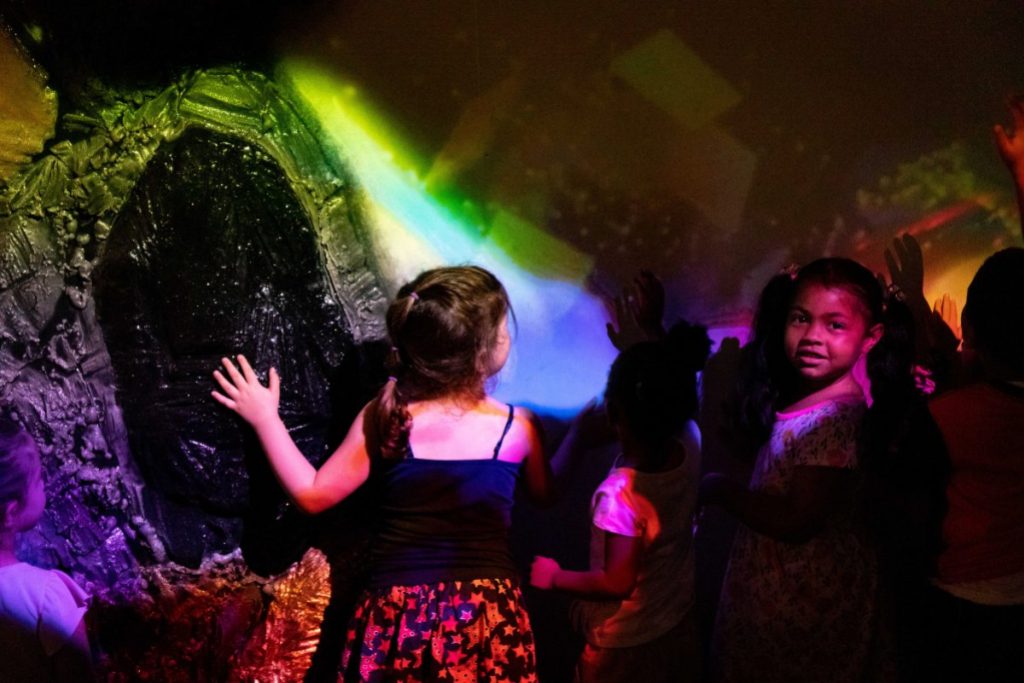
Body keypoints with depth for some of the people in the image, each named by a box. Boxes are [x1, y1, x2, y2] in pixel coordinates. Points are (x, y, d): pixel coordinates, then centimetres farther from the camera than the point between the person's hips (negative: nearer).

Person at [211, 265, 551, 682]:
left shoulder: (383, 416, -9)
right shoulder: (517, 427, -8)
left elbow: (313, 495, 0)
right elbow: (545, 493, 11)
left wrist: (265, 418, 9)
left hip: (398, 614, 1)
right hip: (488, 615, 0)